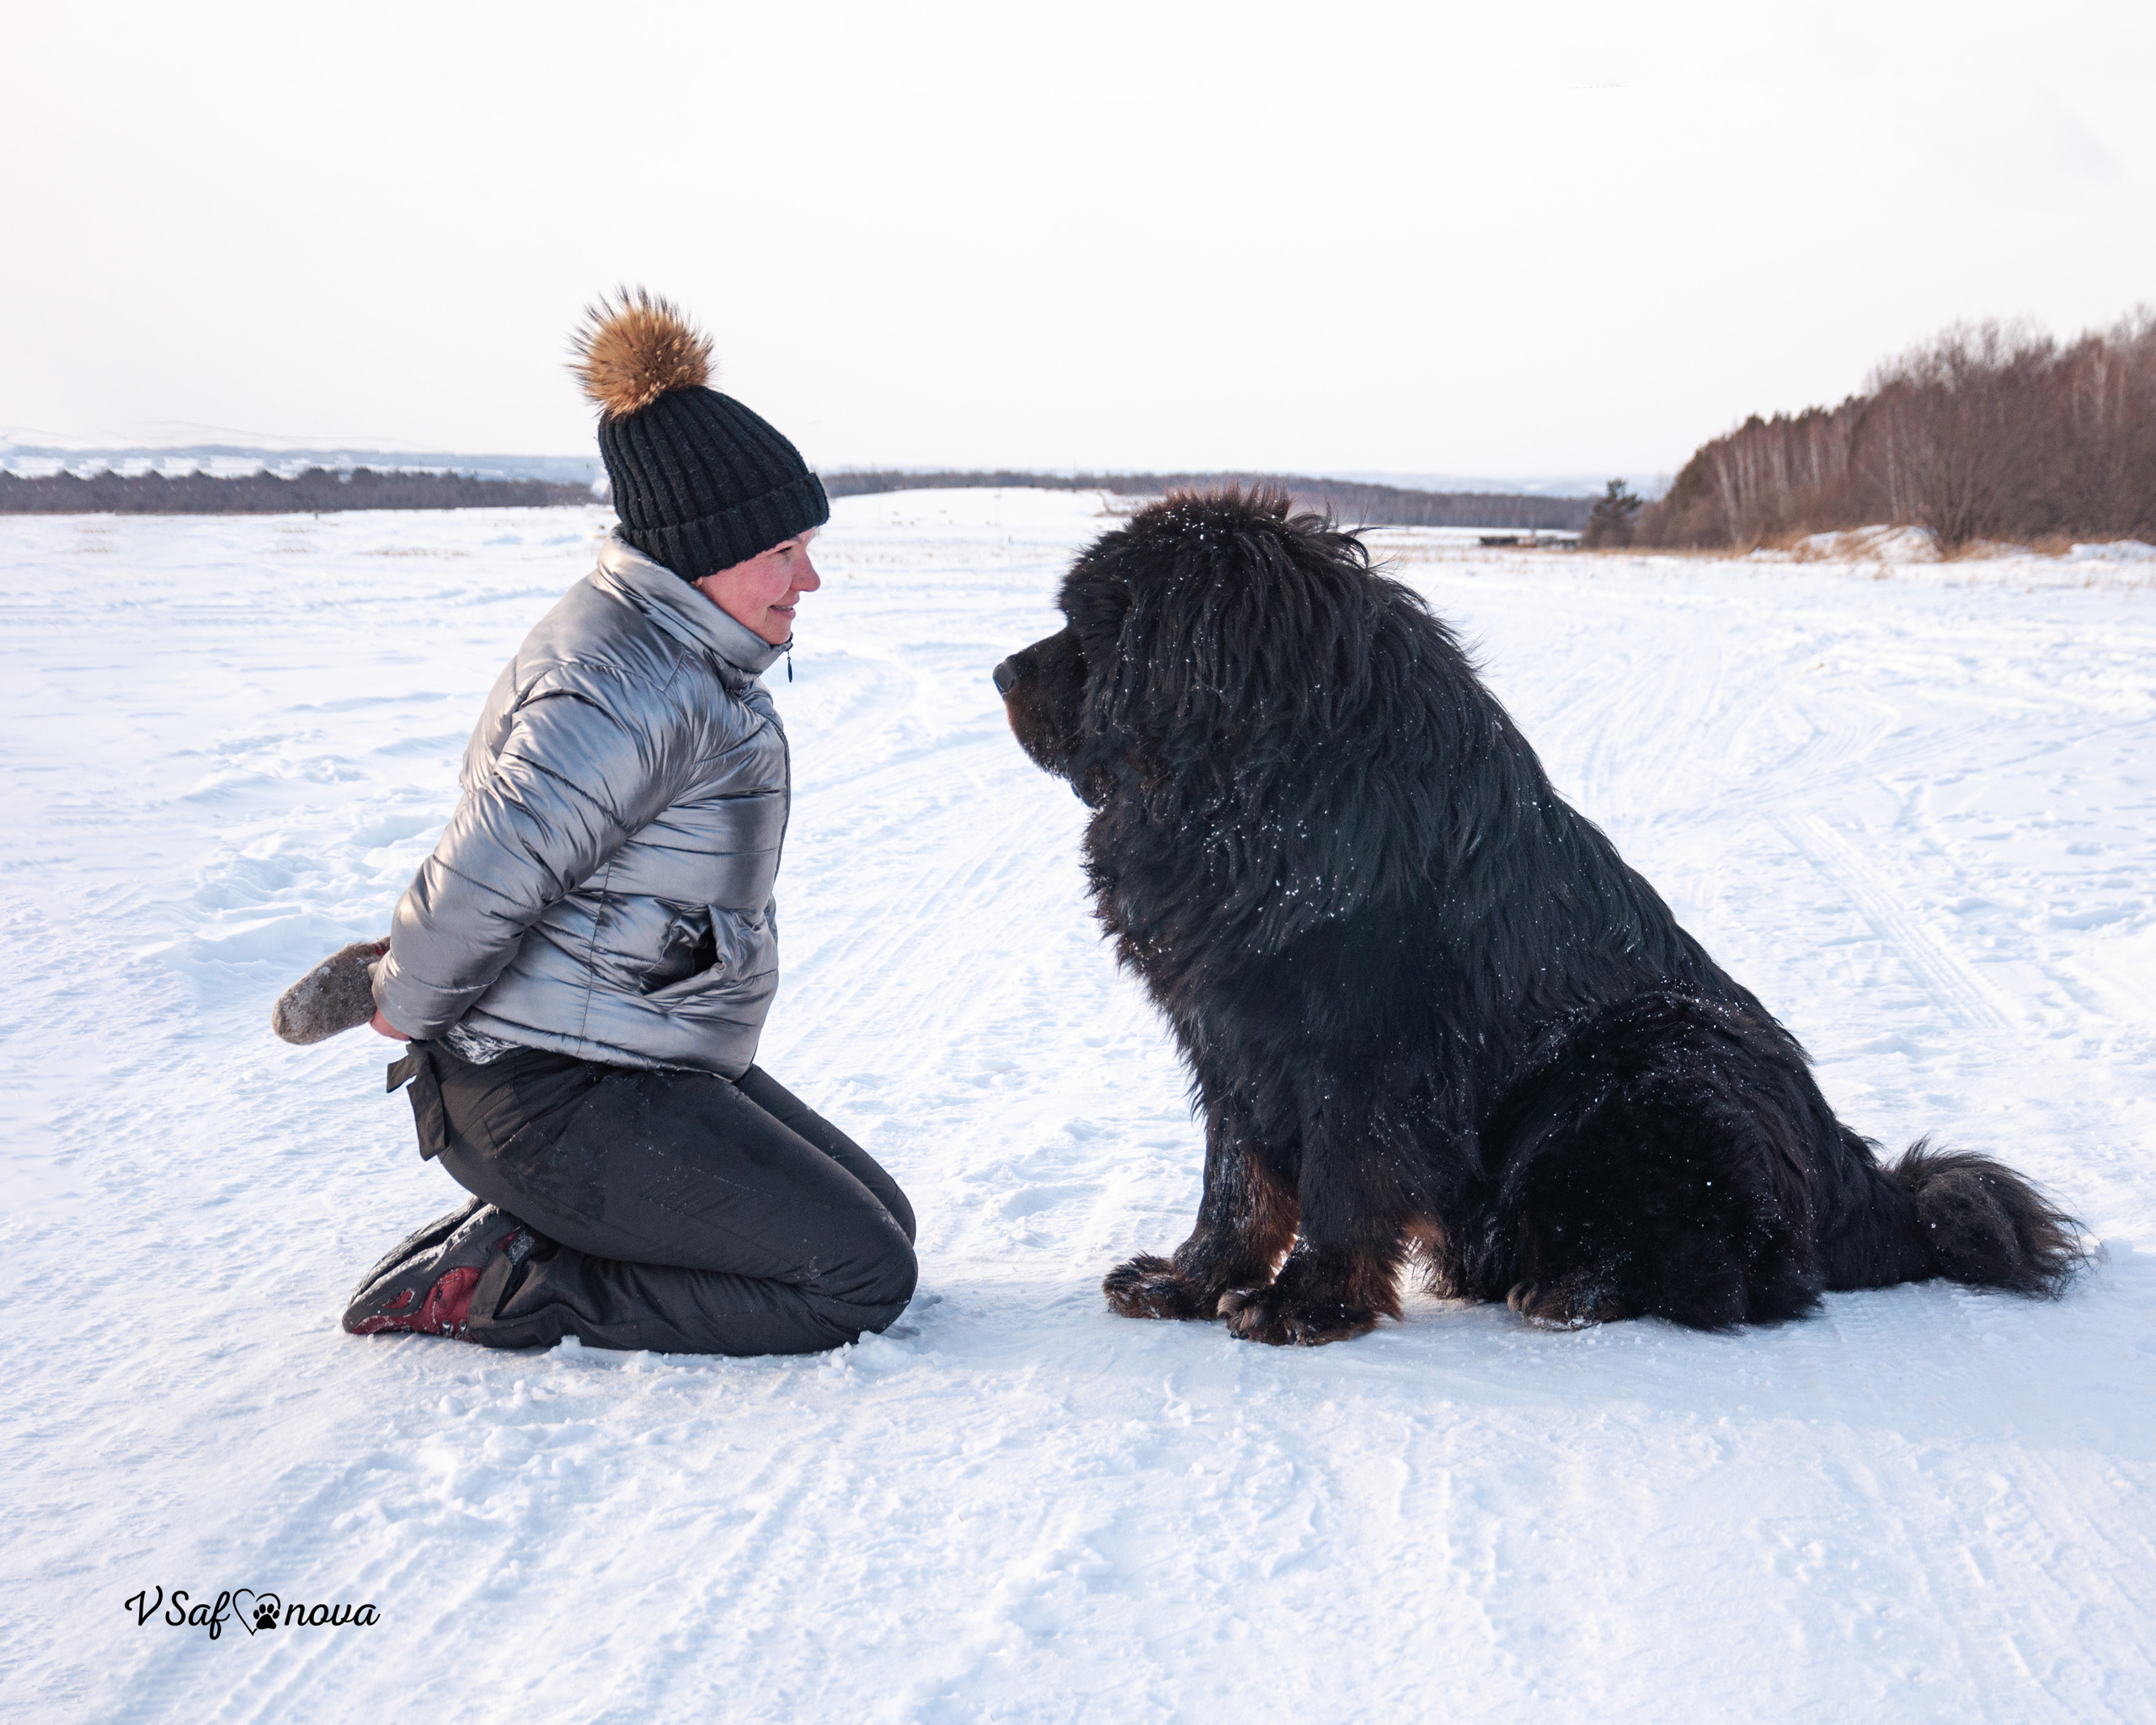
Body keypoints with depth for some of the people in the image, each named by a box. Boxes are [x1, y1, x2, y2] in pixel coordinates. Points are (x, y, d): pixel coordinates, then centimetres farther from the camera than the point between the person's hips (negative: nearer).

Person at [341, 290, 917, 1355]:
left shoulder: (680, 655, 10)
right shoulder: (635, 687, -24)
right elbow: (485, 873, -29)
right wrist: (405, 1007, -12)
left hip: (645, 1063, 11)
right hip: (552, 1097, -11)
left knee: (881, 1219, 16)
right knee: (861, 1279, -8)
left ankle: (519, 1237, 11)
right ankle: (500, 1290, -6)